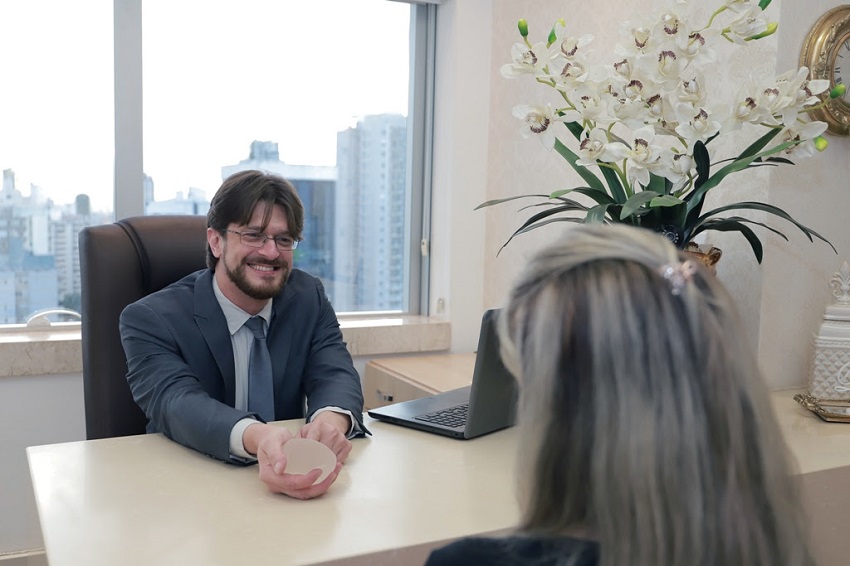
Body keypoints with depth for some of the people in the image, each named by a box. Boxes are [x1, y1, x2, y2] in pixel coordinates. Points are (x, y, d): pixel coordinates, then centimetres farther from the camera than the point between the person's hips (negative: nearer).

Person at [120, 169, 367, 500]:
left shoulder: (309, 299, 3)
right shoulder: (149, 319, -8)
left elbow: (336, 374, -9)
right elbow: (174, 401, -24)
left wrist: (332, 419, -33)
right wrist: (255, 438, -44)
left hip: (290, 491, 3)